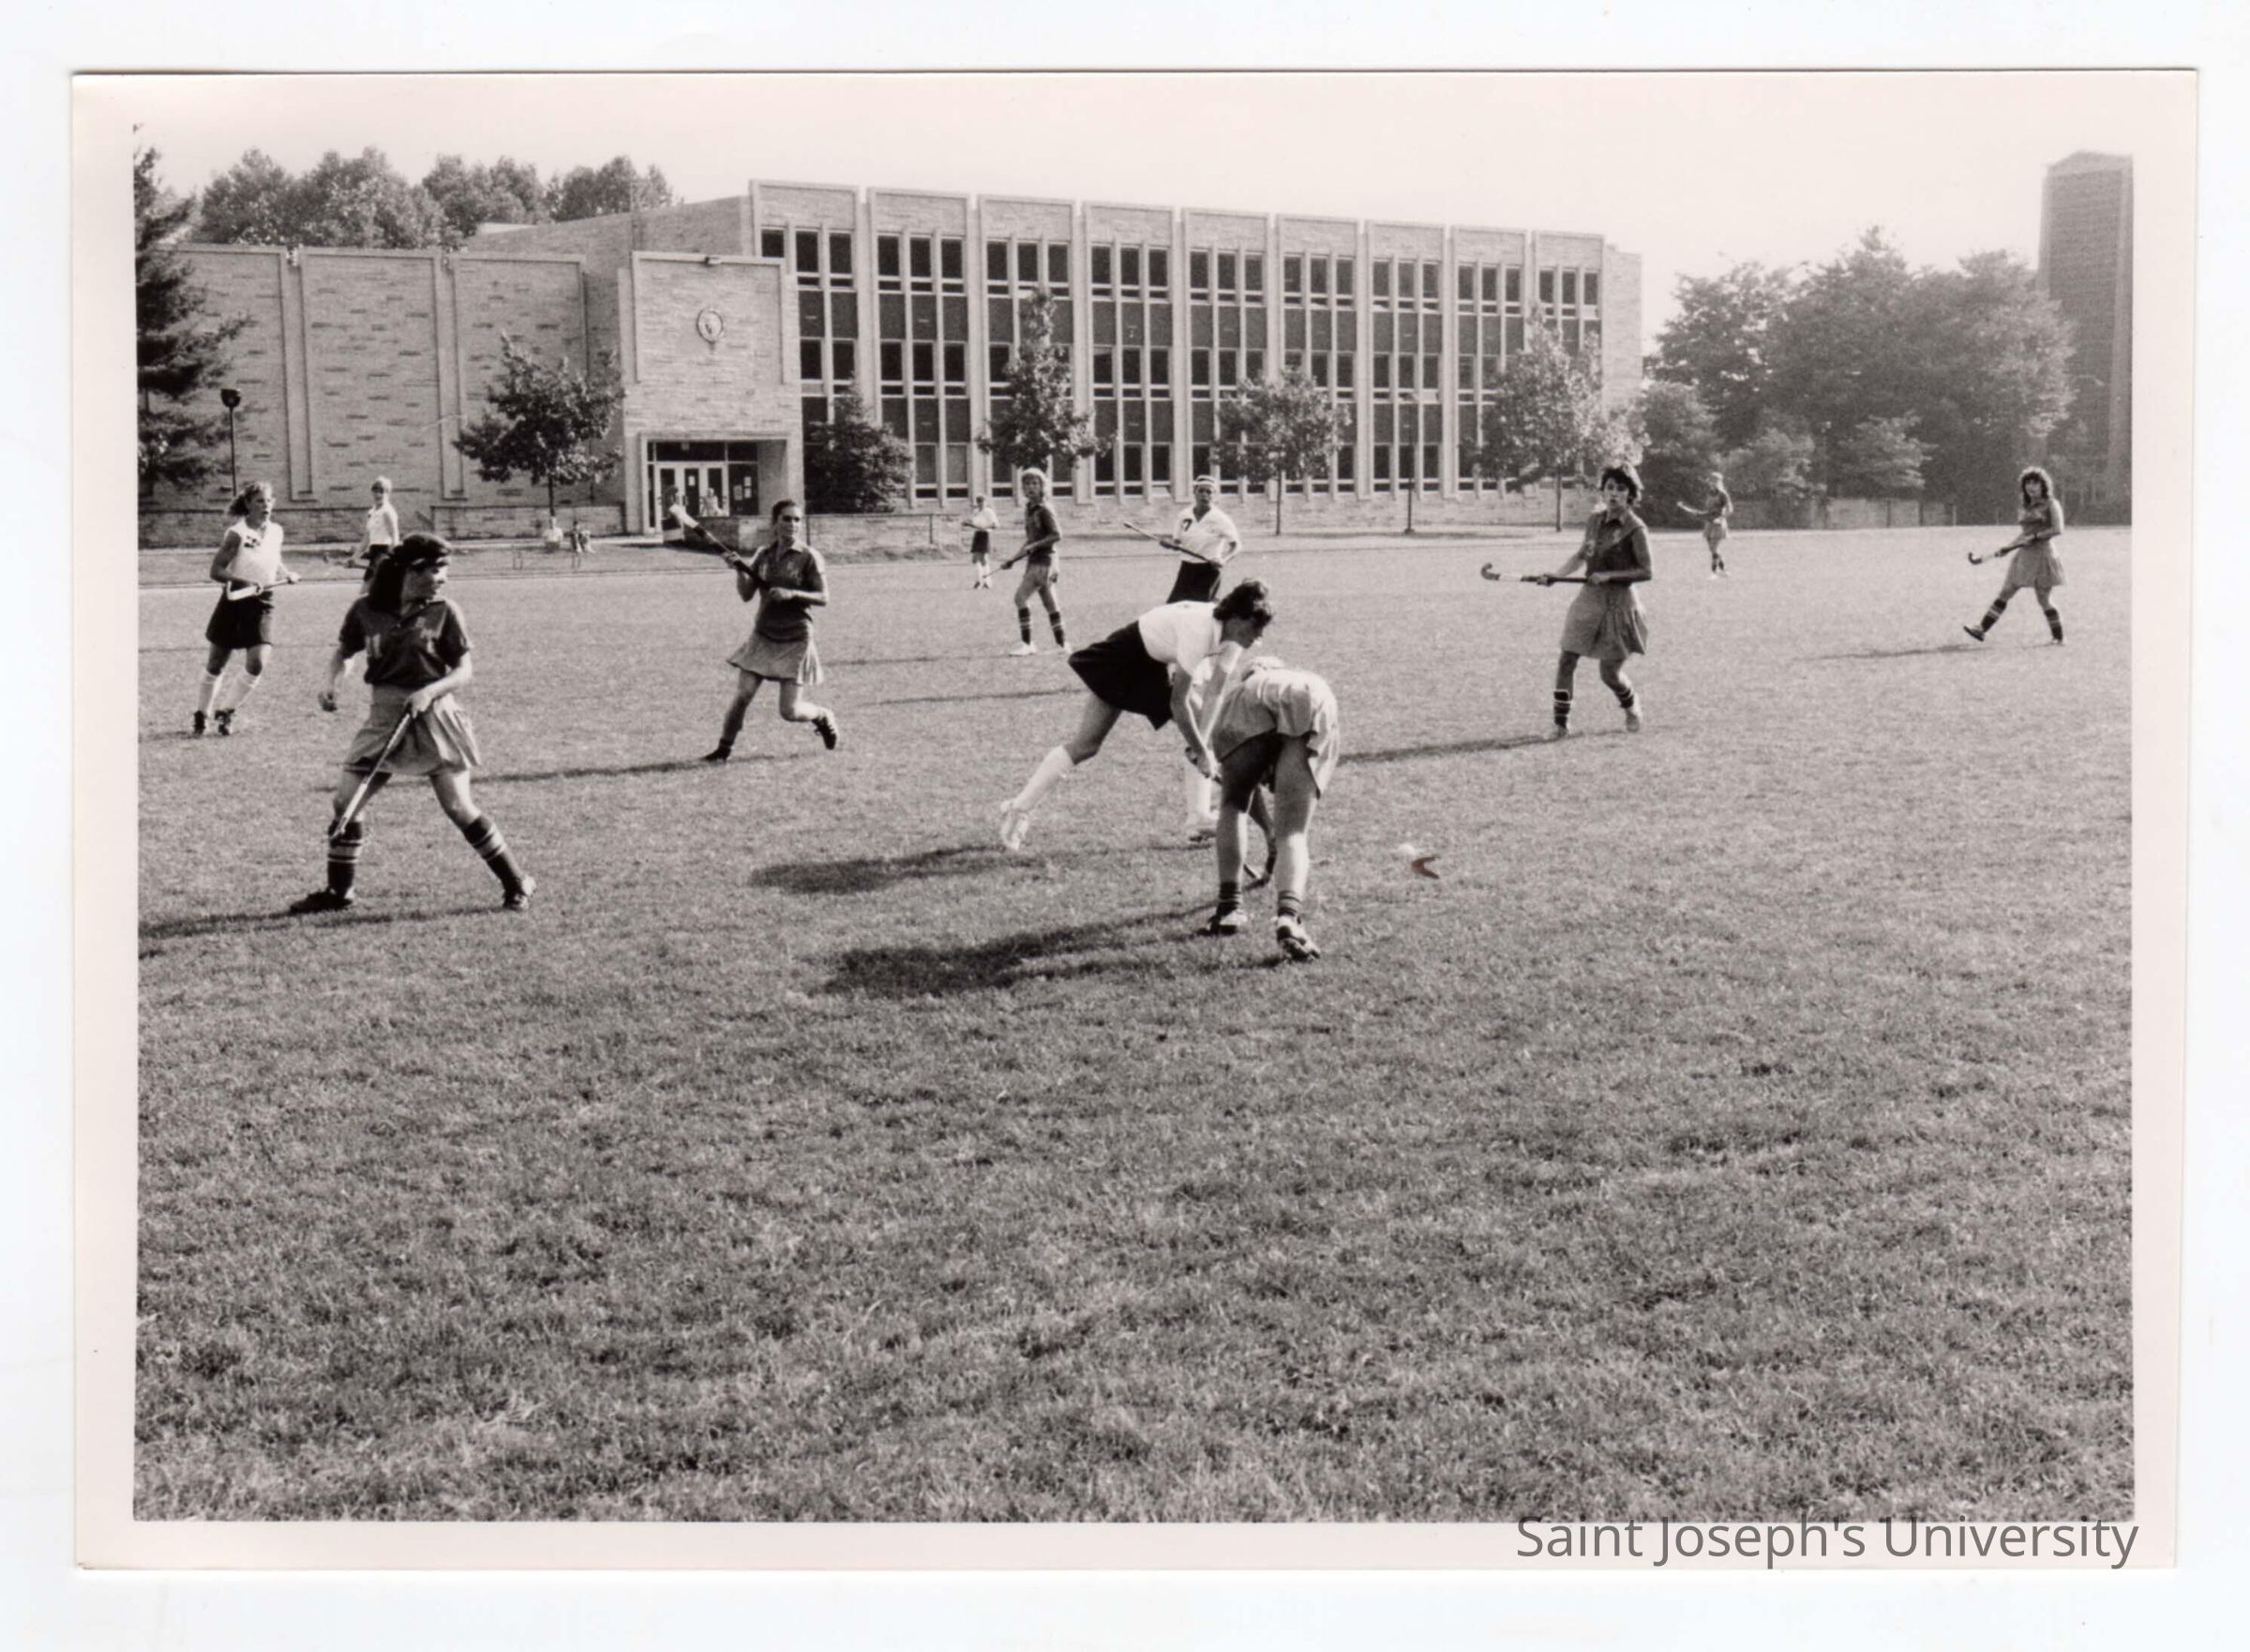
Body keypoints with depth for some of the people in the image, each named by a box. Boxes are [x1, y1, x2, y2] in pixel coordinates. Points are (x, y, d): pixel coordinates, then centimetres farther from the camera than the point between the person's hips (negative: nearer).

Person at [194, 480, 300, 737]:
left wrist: (288, 573, 3)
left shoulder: (276, 532, 3)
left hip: (261, 604, 3)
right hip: (235, 602, -3)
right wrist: (244, 582, -29)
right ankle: (201, 715, 27)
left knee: (257, 663, -12)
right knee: (215, 665, 8)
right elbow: (216, 570, -16)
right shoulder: (237, 533, -13)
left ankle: (226, 713, 8)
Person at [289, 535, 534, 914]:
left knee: (460, 808, -6)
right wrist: (332, 683, -6)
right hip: (384, 719, 3)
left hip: (433, 716, -3)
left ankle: (516, 883, 6)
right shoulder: (367, 611, 0)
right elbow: (344, 652, 14)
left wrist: (429, 691, -21)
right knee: (346, 801, 2)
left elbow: (463, 671, -4)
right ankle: (338, 893, 18)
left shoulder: (443, 612, -5)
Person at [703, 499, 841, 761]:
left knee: (790, 712, -5)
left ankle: (824, 716, 27)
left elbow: (823, 598, -9)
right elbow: (746, 594, 4)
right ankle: (724, 748, 9)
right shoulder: (764, 555, 6)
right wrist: (739, 570, -12)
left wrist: (792, 594, -23)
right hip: (763, 637, 4)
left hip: (795, 641, -4)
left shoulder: (809, 557, -7)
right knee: (742, 695, -7)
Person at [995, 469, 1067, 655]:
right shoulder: (1028, 509, 15)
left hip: (1043, 560, -9)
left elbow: (1057, 535, -16)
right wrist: (1012, 560, 18)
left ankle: (1027, 643, -12)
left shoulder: (1044, 510, -10)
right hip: (1034, 562, 9)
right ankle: (1061, 644, 14)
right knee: (1049, 603, 10)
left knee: (1021, 596, -14)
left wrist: (1034, 546, -20)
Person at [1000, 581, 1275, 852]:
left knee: (1201, 730, -4)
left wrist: (1205, 741, -20)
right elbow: (1177, 702, -33)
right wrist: (1201, 752, -26)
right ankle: (1019, 808, -6)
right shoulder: (1200, 630, -37)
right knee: (1085, 744, -11)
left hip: (1159, 664, 8)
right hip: (1125, 658, -8)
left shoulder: (1232, 634, -14)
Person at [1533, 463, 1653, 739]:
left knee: (1610, 673, 0)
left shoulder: (1635, 529, -12)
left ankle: (1632, 706, 32)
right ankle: (1561, 722, 8)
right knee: (1566, 660, -2)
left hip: (1619, 602, -5)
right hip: (1589, 600, 5)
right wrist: (1555, 575, 7)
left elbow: (1646, 572, -12)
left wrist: (1609, 575, -19)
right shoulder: (1594, 521, 6)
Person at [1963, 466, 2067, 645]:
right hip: (2024, 557, 6)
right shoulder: (2025, 508, 15)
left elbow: (2058, 530, -13)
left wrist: (2034, 537, -16)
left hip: (2042, 555, -6)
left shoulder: (2051, 505, -4)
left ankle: (2058, 637, 11)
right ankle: (1982, 629, 0)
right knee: (2004, 593, 2)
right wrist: (2007, 548, 15)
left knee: (2045, 600, -3)